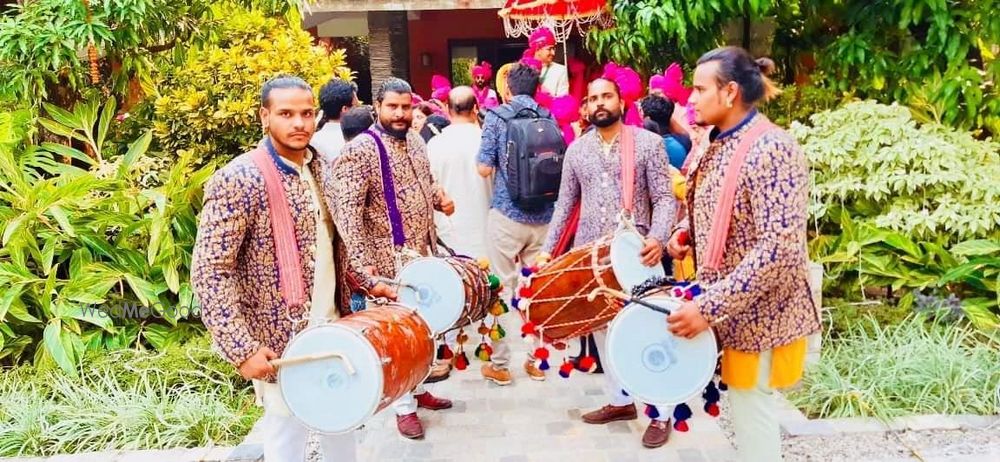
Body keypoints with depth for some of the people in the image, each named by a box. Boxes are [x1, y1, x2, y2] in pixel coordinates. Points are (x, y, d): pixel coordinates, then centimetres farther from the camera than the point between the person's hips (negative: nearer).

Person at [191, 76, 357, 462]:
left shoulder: (324, 168, 3)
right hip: (281, 341, -6)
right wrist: (241, 349, -23)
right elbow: (209, 274, -20)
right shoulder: (238, 180, -19)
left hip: (334, 328, 7)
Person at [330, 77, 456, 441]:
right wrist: (362, 263, -29)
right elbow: (347, 211, -22)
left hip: (423, 252, 8)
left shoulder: (415, 141, 7)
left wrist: (440, 198, 1)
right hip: (390, 259, -7)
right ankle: (405, 407, 19)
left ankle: (418, 389, 36)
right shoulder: (360, 151, -17)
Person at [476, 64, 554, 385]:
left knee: (503, 288, 5)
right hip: (543, 217, 4)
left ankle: (499, 364, 12)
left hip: (507, 214, -3)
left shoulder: (497, 116, -4)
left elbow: (484, 169, -8)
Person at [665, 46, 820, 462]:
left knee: (751, 409, 5)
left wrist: (710, 306, -31)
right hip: (727, 305, 9)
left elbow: (781, 249, -29)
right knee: (743, 406, 21)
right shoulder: (718, 145, 7)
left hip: (758, 312, -9)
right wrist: (684, 232, 3)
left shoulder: (771, 149, -22)